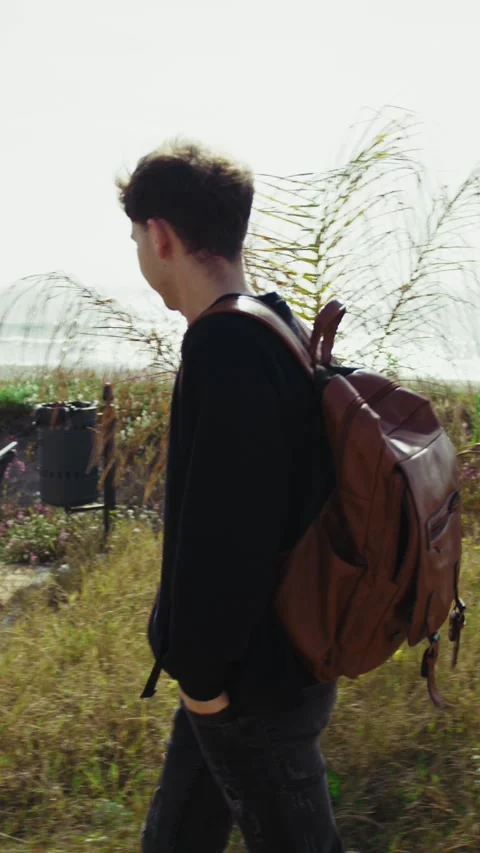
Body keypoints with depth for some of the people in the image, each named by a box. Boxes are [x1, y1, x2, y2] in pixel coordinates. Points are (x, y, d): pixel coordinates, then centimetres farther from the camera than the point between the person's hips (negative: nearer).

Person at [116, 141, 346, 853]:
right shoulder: (286, 337, 8)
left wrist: (201, 674, -15)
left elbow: (223, 536, -26)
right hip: (280, 656, 9)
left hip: (253, 686, -9)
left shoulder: (228, 348, -23)